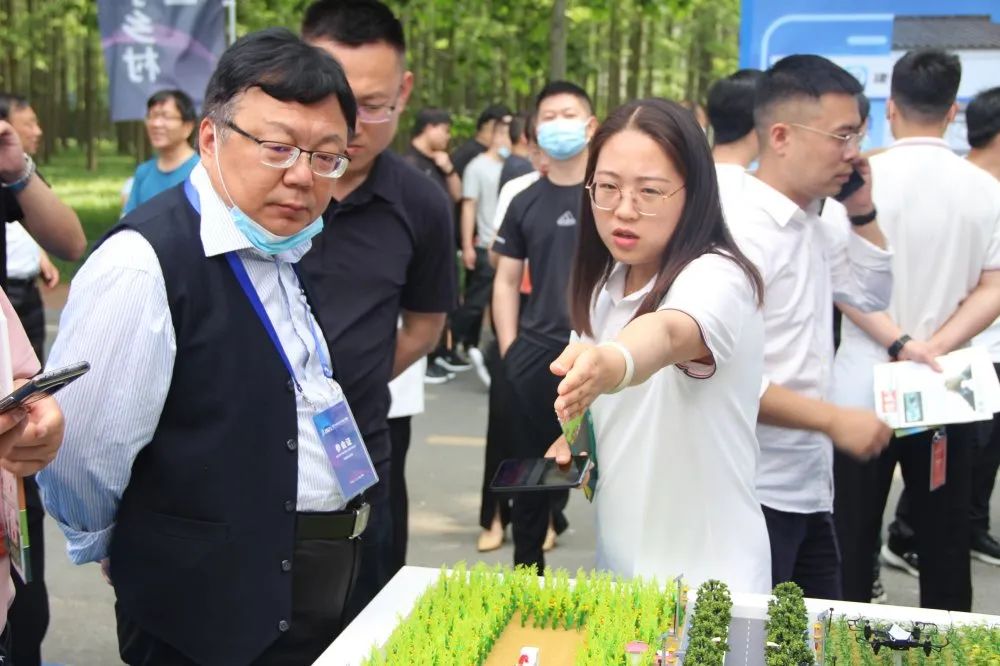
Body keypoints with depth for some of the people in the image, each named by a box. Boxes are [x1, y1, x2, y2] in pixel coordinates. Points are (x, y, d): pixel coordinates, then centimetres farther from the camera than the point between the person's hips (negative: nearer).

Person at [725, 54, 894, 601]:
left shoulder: (811, 224, 9)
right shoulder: (742, 231, -19)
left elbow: (872, 293, 25)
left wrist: (862, 212, 10)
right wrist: (834, 420, -21)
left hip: (809, 489, 9)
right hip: (755, 494, -9)